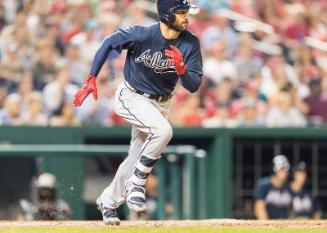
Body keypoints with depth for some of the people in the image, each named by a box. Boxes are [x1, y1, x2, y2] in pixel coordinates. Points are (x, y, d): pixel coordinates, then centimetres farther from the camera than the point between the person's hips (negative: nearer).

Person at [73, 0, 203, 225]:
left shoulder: (190, 44, -16)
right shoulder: (142, 35, -25)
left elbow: (193, 86, -16)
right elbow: (109, 43, -10)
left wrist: (182, 69, -37)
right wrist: (92, 79, -14)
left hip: (160, 103, 5)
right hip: (131, 97, -5)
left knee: (137, 158, 11)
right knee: (163, 130, -30)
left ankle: (108, 202, 33)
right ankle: (136, 185, -15)